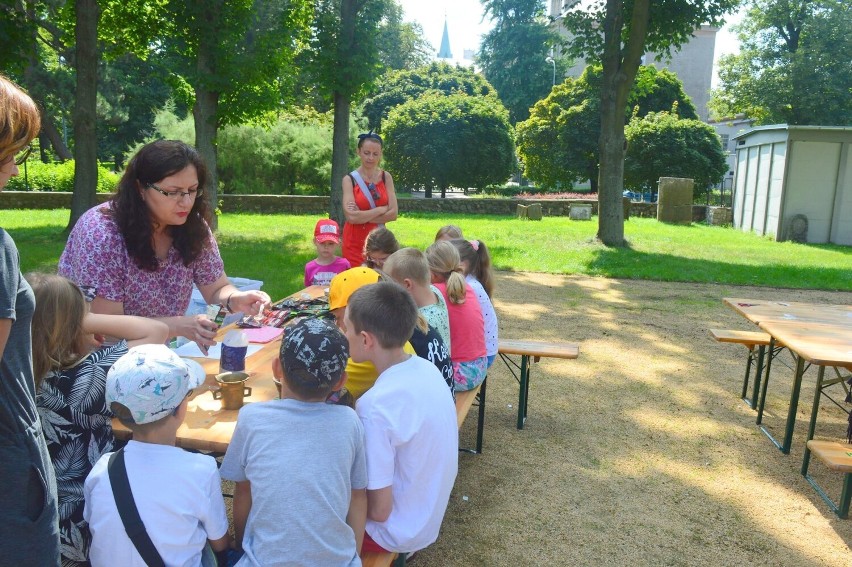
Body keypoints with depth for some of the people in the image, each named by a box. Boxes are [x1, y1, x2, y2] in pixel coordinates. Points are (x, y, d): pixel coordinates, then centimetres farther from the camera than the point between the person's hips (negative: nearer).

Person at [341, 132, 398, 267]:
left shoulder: (386, 177, 3)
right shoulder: (350, 179, -5)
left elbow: (393, 213, -4)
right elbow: (351, 217, -16)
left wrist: (363, 216, -12)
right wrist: (381, 209, -9)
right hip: (355, 242, -2)